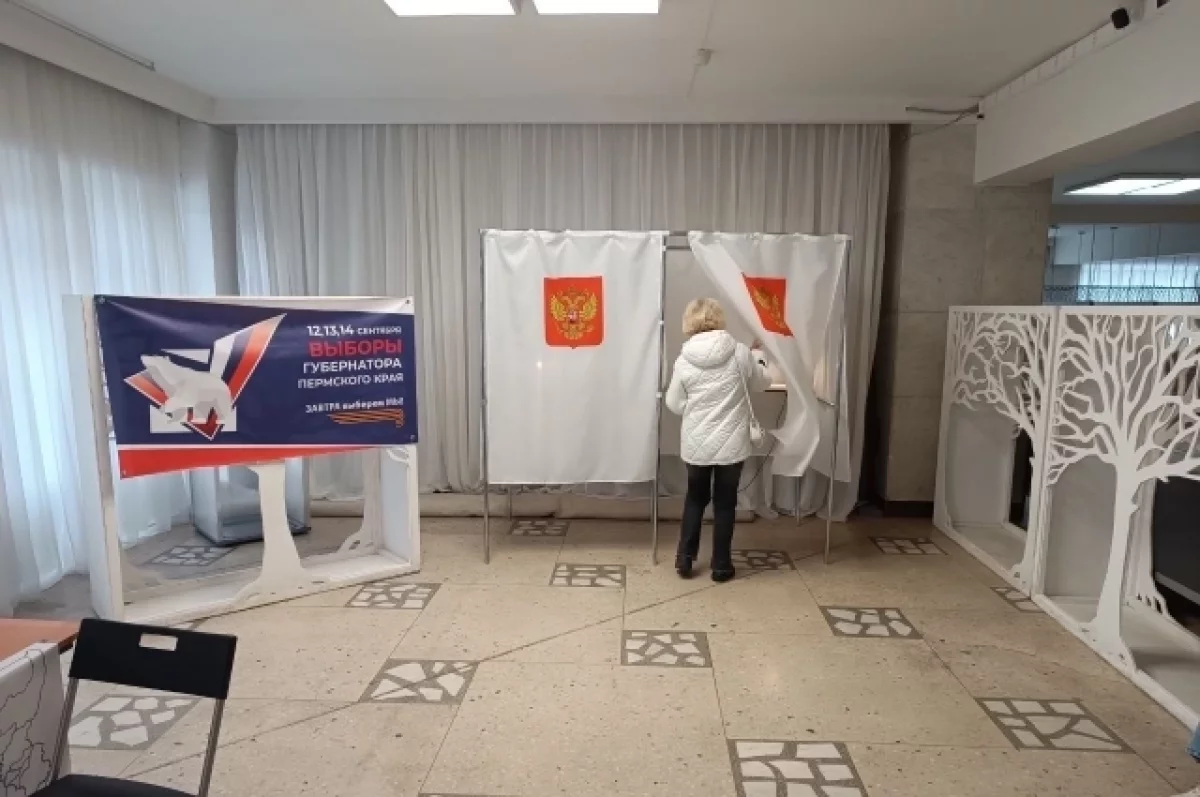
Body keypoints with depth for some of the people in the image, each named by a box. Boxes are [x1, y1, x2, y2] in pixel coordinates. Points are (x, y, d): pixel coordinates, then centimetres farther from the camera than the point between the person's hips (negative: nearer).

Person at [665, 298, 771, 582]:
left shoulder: (684, 361, -7)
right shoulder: (740, 353, -9)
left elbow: (674, 404, 0)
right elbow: (762, 382, 7)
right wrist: (758, 355, 24)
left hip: (696, 445, 1)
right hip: (731, 444, -1)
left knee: (695, 499, 20)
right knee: (725, 503, 13)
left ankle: (684, 559, 24)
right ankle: (721, 566, 22)